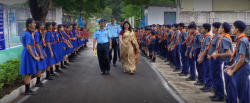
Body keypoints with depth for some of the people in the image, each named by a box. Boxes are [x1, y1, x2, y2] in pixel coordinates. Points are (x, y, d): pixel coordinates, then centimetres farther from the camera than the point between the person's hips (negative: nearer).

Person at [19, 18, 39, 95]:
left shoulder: (30, 33, 12)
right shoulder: (27, 34, -18)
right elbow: (28, 47, -21)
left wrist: (36, 54, 12)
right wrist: (34, 57, -15)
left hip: (30, 54, 10)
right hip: (28, 54, -10)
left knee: (29, 73, 14)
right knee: (28, 73, -2)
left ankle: (28, 89, 22)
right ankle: (27, 91, 7)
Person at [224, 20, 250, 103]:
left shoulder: (242, 41, -18)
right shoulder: (240, 40, 9)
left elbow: (242, 60, -19)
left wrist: (233, 71, -11)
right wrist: (231, 67, 13)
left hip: (242, 68, -9)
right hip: (240, 68, 9)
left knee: (242, 91, 0)